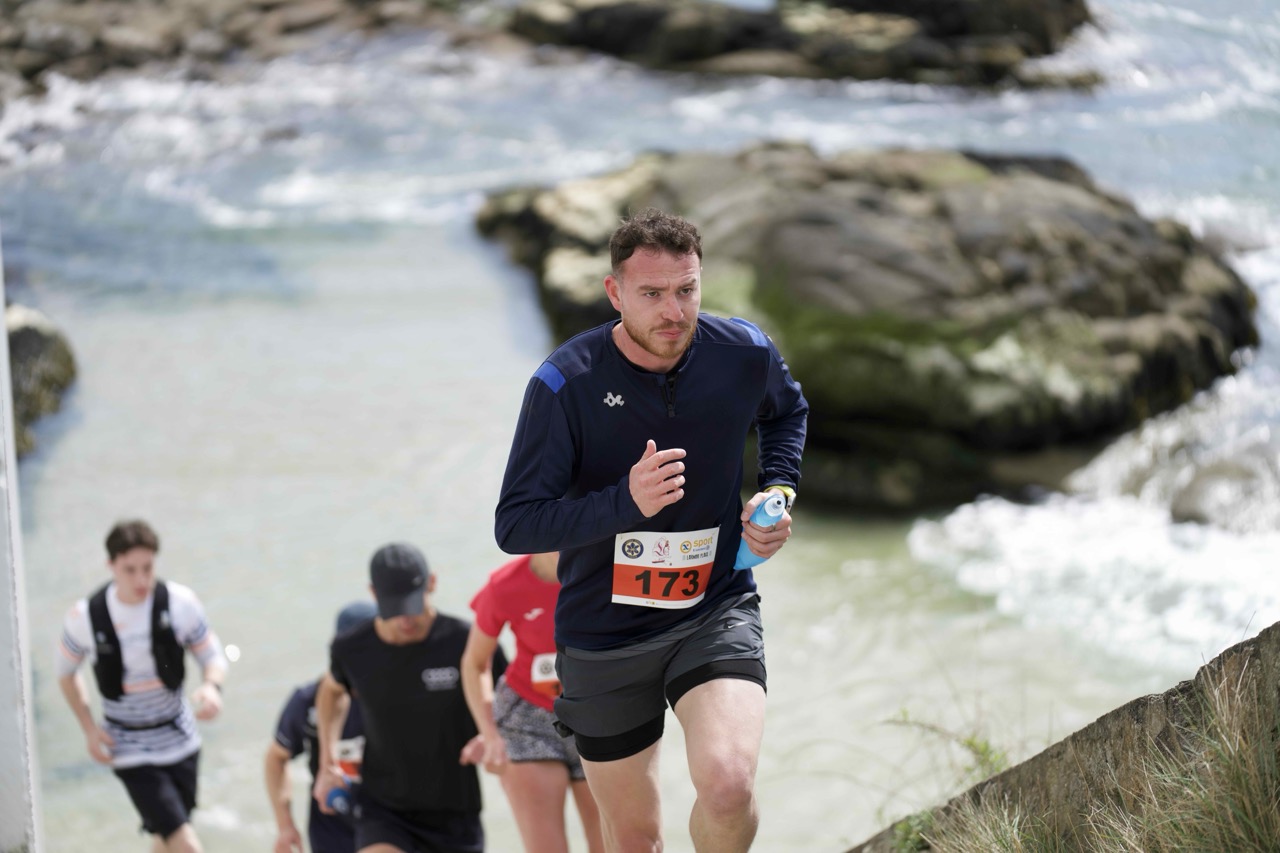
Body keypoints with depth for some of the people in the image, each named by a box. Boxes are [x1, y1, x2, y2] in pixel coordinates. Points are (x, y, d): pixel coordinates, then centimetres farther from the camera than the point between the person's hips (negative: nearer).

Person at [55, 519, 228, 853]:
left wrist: (212, 686, -23)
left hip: (179, 738, 3)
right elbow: (67, 674, 3)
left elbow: (212, 656, -1)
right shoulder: (85, 617, -15)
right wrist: (90, 729, -6)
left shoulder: (180, 603, -13)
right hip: (129, 748, -3)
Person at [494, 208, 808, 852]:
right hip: (604, 631, 0)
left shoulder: (745, 354, -7)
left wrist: (778, 491, 0)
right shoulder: (566, 383, -17)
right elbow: (515, 526, -18)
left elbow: (787, 413, 19)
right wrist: (625, 502, -32)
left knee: (727, 787, -26)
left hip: (716, 611, 0)